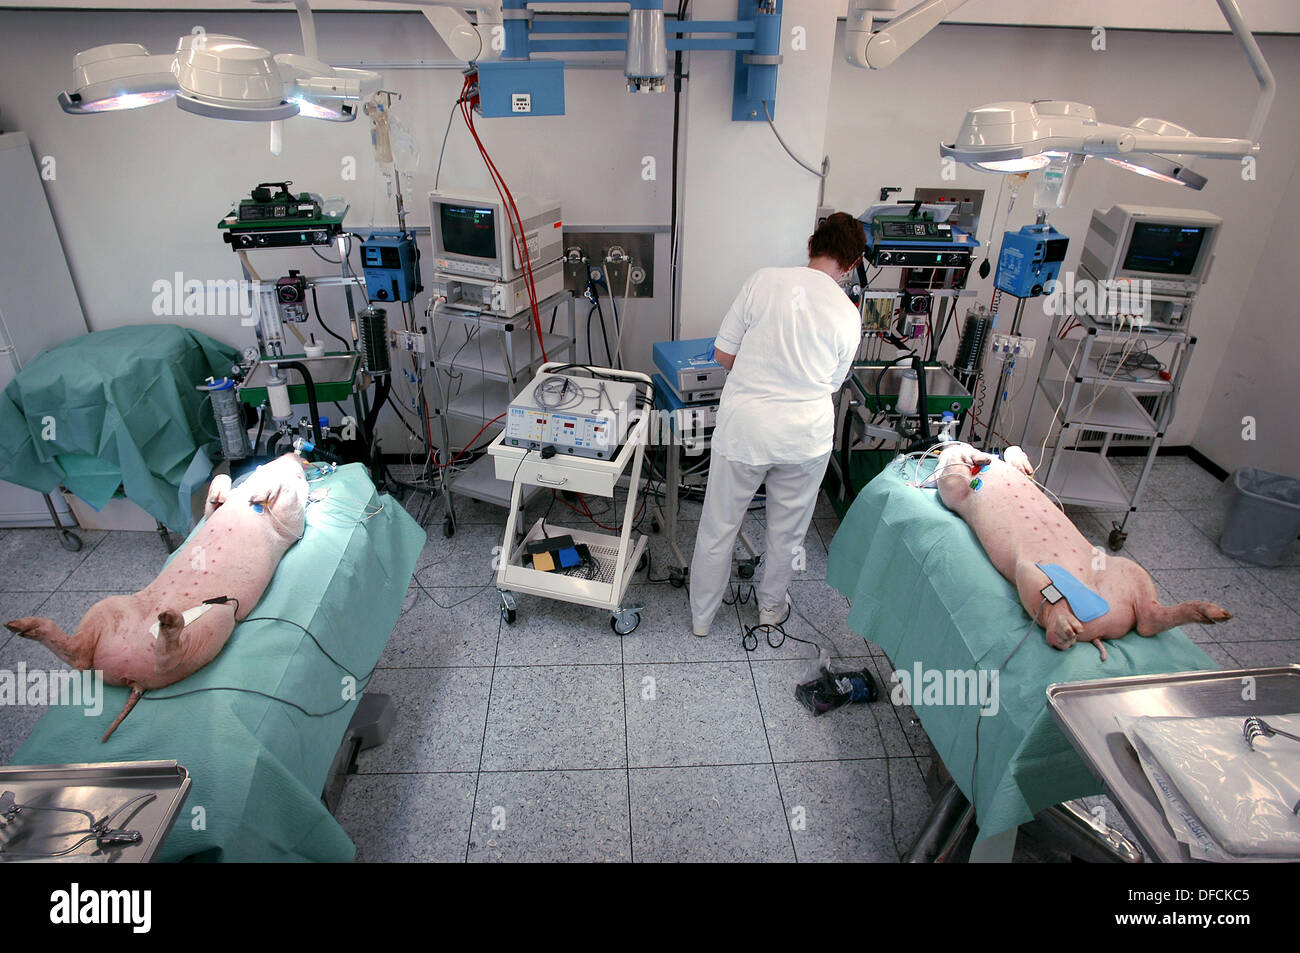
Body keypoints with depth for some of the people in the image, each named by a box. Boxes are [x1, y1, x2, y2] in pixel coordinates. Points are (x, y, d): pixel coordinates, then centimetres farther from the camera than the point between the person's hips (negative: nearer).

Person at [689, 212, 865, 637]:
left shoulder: (763, 280, -6)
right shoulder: (848, 315, -2)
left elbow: (722, 353, -2)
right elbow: (831, 384, 9)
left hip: (743, 429, -1)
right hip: (805, 438, 1)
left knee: (718, 527, 16)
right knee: (787, 530, 22)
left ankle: (701, 617, 32)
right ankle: (771, 606, 43)